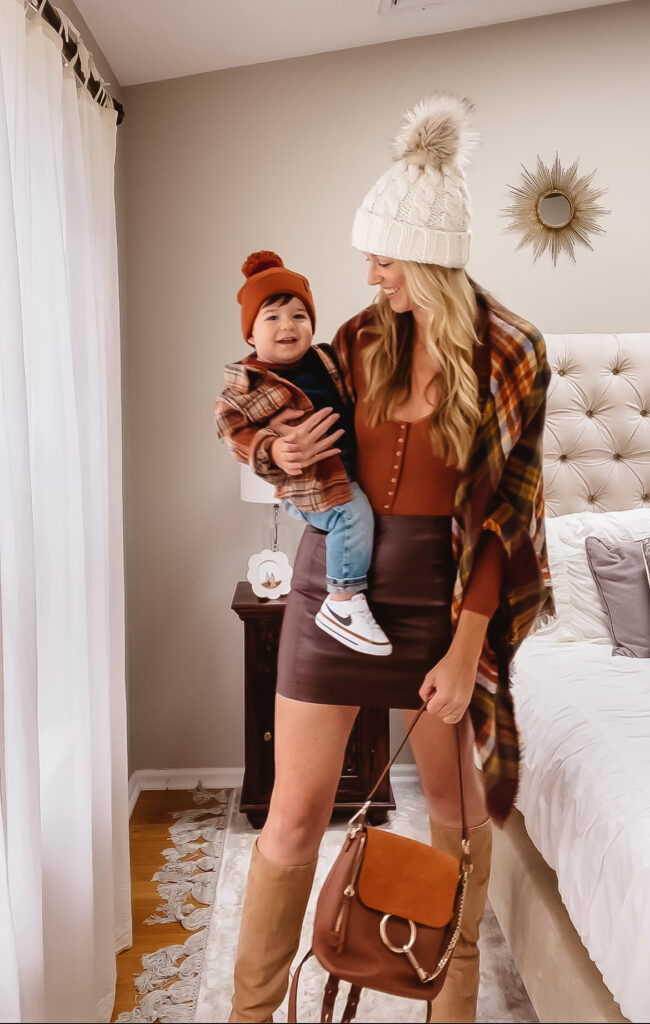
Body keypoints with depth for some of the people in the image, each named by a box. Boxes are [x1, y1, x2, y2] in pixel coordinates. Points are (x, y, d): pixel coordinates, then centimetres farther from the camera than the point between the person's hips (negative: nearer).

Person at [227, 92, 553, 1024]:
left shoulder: (510, 358, -8)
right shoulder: (360, 338, 1)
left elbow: (504, 516, -8)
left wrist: (467, 647, -12)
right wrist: (284, 452, -12)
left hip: (440, 595, -1)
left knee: (457, 804, 15)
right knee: (295, 815, 5)